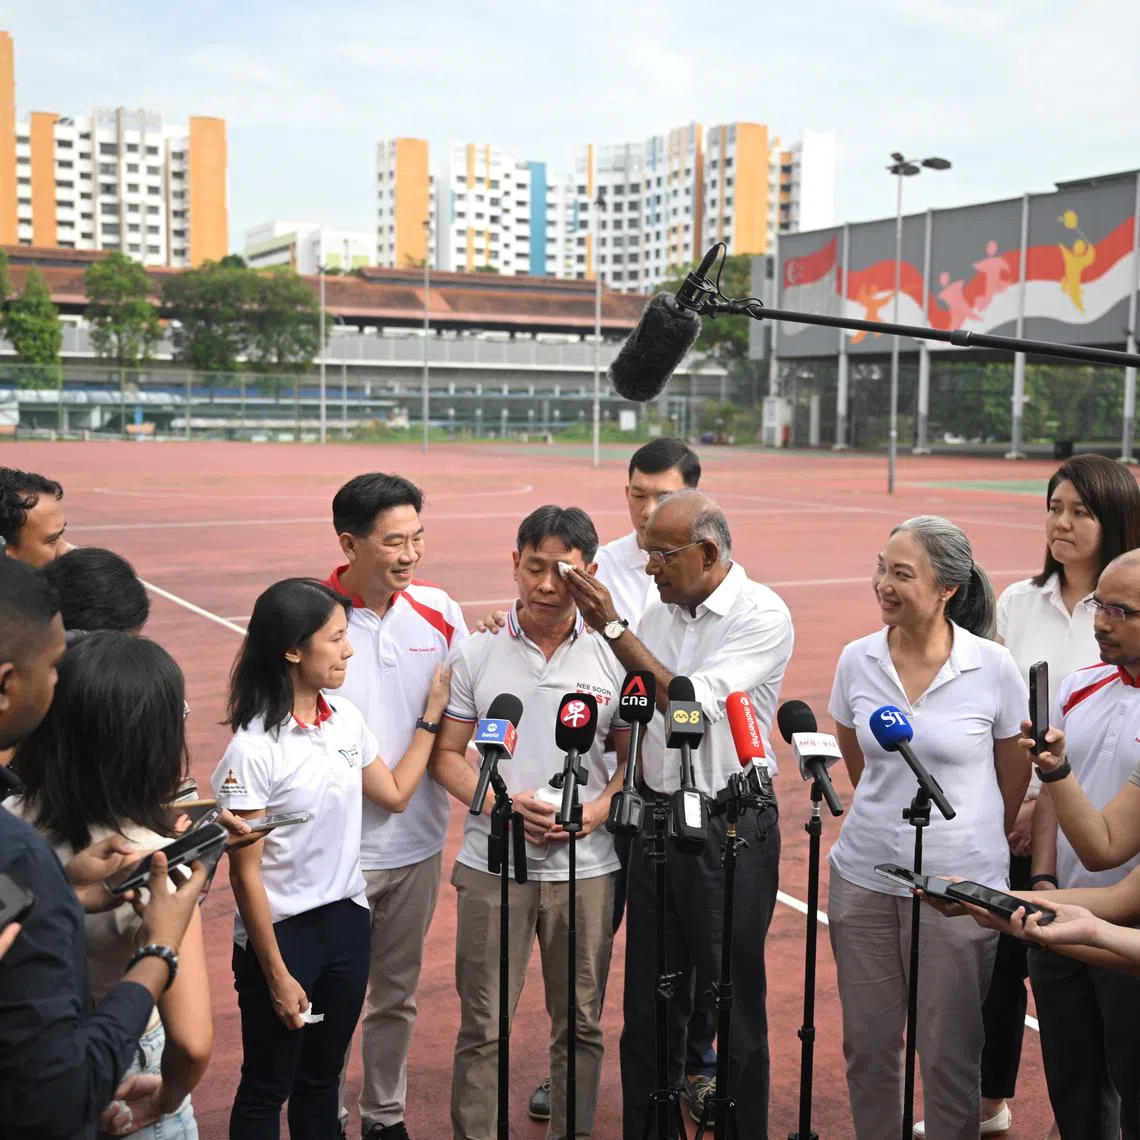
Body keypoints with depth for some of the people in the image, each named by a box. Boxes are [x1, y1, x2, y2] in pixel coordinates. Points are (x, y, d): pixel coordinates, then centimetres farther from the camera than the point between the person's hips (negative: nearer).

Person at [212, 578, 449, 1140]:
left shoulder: (346, 719, -1)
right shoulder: (254, 749, -20)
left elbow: (394, 793, 15)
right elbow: (245, 873, -16)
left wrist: (433, 713, 11)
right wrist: (276, 975, -14)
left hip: (347, 922, 6)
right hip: (282, 932, -6)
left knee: (322, 1080, 20)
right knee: (266, 1090, 12)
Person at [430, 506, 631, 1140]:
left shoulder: (613, 657, 1)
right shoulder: (476, 653, 0)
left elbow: (635, 760, 7)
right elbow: (447, 754, 4)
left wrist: (593, 813, -11)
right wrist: (499, 802, -13)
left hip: (587, 866, 1)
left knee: (581, 1024, 11)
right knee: (483, 1025, 5)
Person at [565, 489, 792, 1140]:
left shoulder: (762, 616, -13)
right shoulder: (659, 613, 6)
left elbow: (690, 702, -22)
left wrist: (613, 627, -20)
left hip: (730, 826, -6)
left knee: (733, 1004, 6)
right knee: (648, 1000, 15)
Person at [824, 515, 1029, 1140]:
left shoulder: (994, 669, -10)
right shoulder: (856, 660, -1)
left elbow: (1014, 784, 4)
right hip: (864, 876, 3)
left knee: (948, 1056, 7)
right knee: (867, 1045, 13)